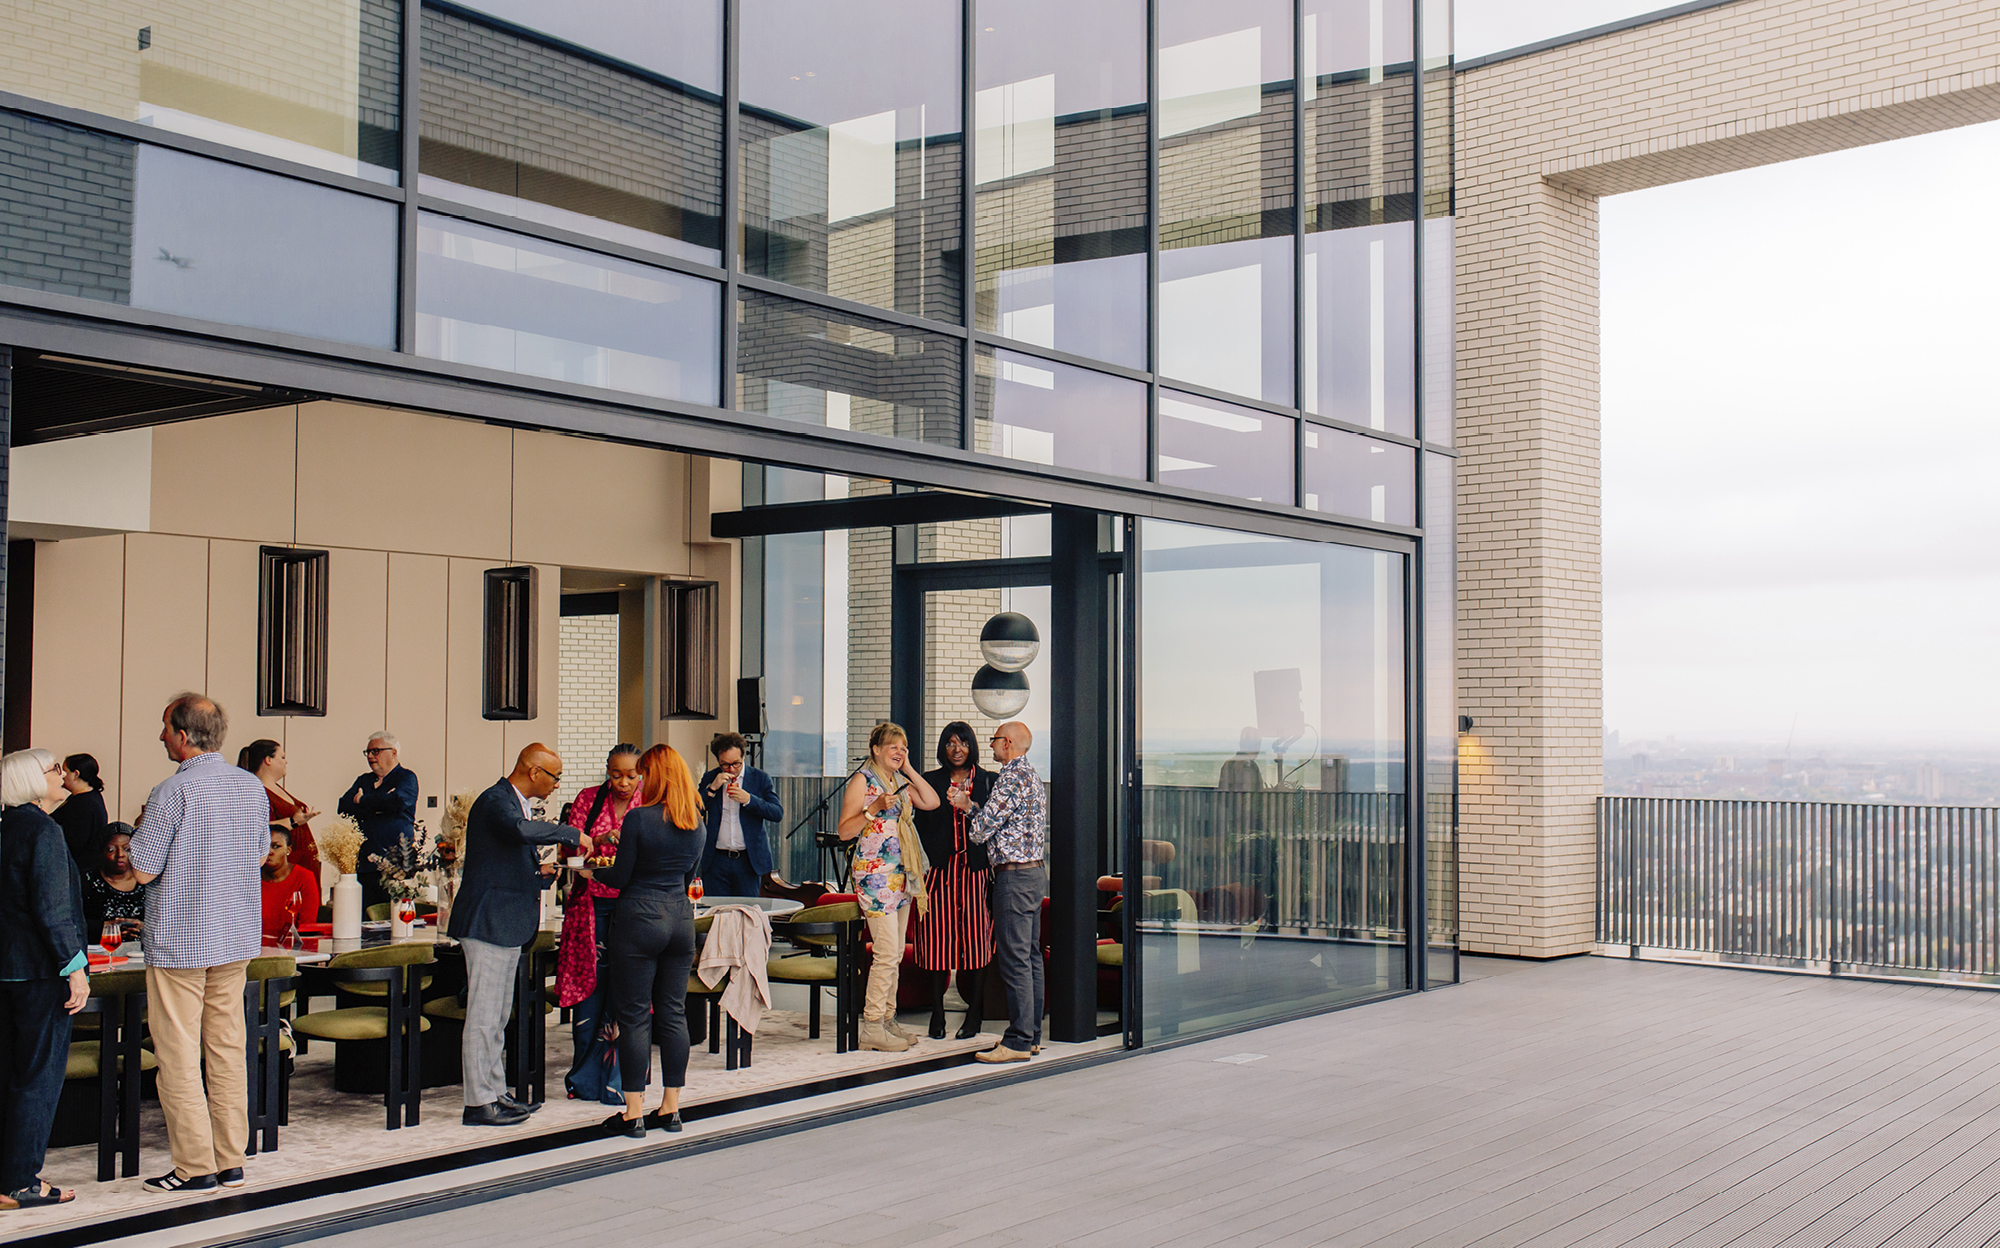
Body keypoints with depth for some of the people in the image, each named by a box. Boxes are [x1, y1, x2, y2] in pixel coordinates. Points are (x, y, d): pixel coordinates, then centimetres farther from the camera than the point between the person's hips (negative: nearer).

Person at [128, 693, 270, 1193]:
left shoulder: (173, 792, -16)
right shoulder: (253, 787, 4)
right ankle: (231, 1161, 15)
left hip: (178, 941, -6)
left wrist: (143, 830, 4)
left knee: (178, 1056, 1)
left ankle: (196, 1166, 3)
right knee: (227, 1049, 11)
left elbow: (144, 870, -13)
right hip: (236, 936, 6)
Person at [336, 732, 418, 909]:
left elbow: (397, 801, -16)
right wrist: (377, 806, -6)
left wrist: (363, 801, 0)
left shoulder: (406, 777, 5)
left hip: (396, 863, -5)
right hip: (365, 865, 5)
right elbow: (344, 808, 7)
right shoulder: (363, 780, 23)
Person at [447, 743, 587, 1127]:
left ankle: (496, 1094, 22)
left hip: (507, 923, 11)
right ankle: (479, 1103, -1)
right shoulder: (494, 801, -14)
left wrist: (541, 875, 9)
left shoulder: (515, 802, 19)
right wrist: (572, 834, -27)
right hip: (488, 922, -11)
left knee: (498, 1017, 15)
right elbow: (521, 830, -37)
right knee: (484, 1016, -6)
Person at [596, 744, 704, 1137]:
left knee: (634, 1016, 1)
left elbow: (620, 877, -9)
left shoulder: (639, 818, -13)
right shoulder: (696, 822, 5)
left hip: (640, 916, -6)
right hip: (681, 917, 6)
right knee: (673, 1014, 11)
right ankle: (671, 1108, 16)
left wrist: (597, 869, 11)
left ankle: (634, 1113, 3)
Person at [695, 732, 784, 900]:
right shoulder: (709, 778, 7)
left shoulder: (760, 779, 3)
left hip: (748, 861, -1)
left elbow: (778, 813, -5)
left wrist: (748, 799, -17)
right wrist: (712, 788, -12)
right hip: (716, 861, 1)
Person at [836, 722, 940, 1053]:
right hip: (875, 874, -8)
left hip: (901, 875, 8)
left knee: (895, 954, 9)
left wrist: (909, 770, 4)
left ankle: (887, 1020, 15)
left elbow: (932, 802, 5)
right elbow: (845, 831, -9)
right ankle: (872, 1028, -7)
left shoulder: (900, 782, 17)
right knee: (887, 953, -12)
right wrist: (875, 808, -21)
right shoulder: (863, 780, -5)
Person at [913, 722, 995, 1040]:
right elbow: (921, 827, 8)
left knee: (976, 937, -1)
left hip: (975, 870, 0)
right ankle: (937, 1013, 8)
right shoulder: (930, 781, 10)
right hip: (940, 869, 1)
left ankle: (974, 1014, 8)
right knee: (938, 939, -1)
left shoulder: (987, 781, 9)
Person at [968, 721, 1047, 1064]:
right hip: (1036, 871, 10)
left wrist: (972, 823, 7)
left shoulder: (1013, 778, -14)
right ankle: (1032, 1034, 17)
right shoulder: (1031, 776, 17)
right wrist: (970, 805, 24)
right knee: (1031, 956, 12)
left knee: (1014, 959, -9)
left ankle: (1018, 1041, -8)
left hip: (1015, 875, -10)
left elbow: (981, 829, -14)